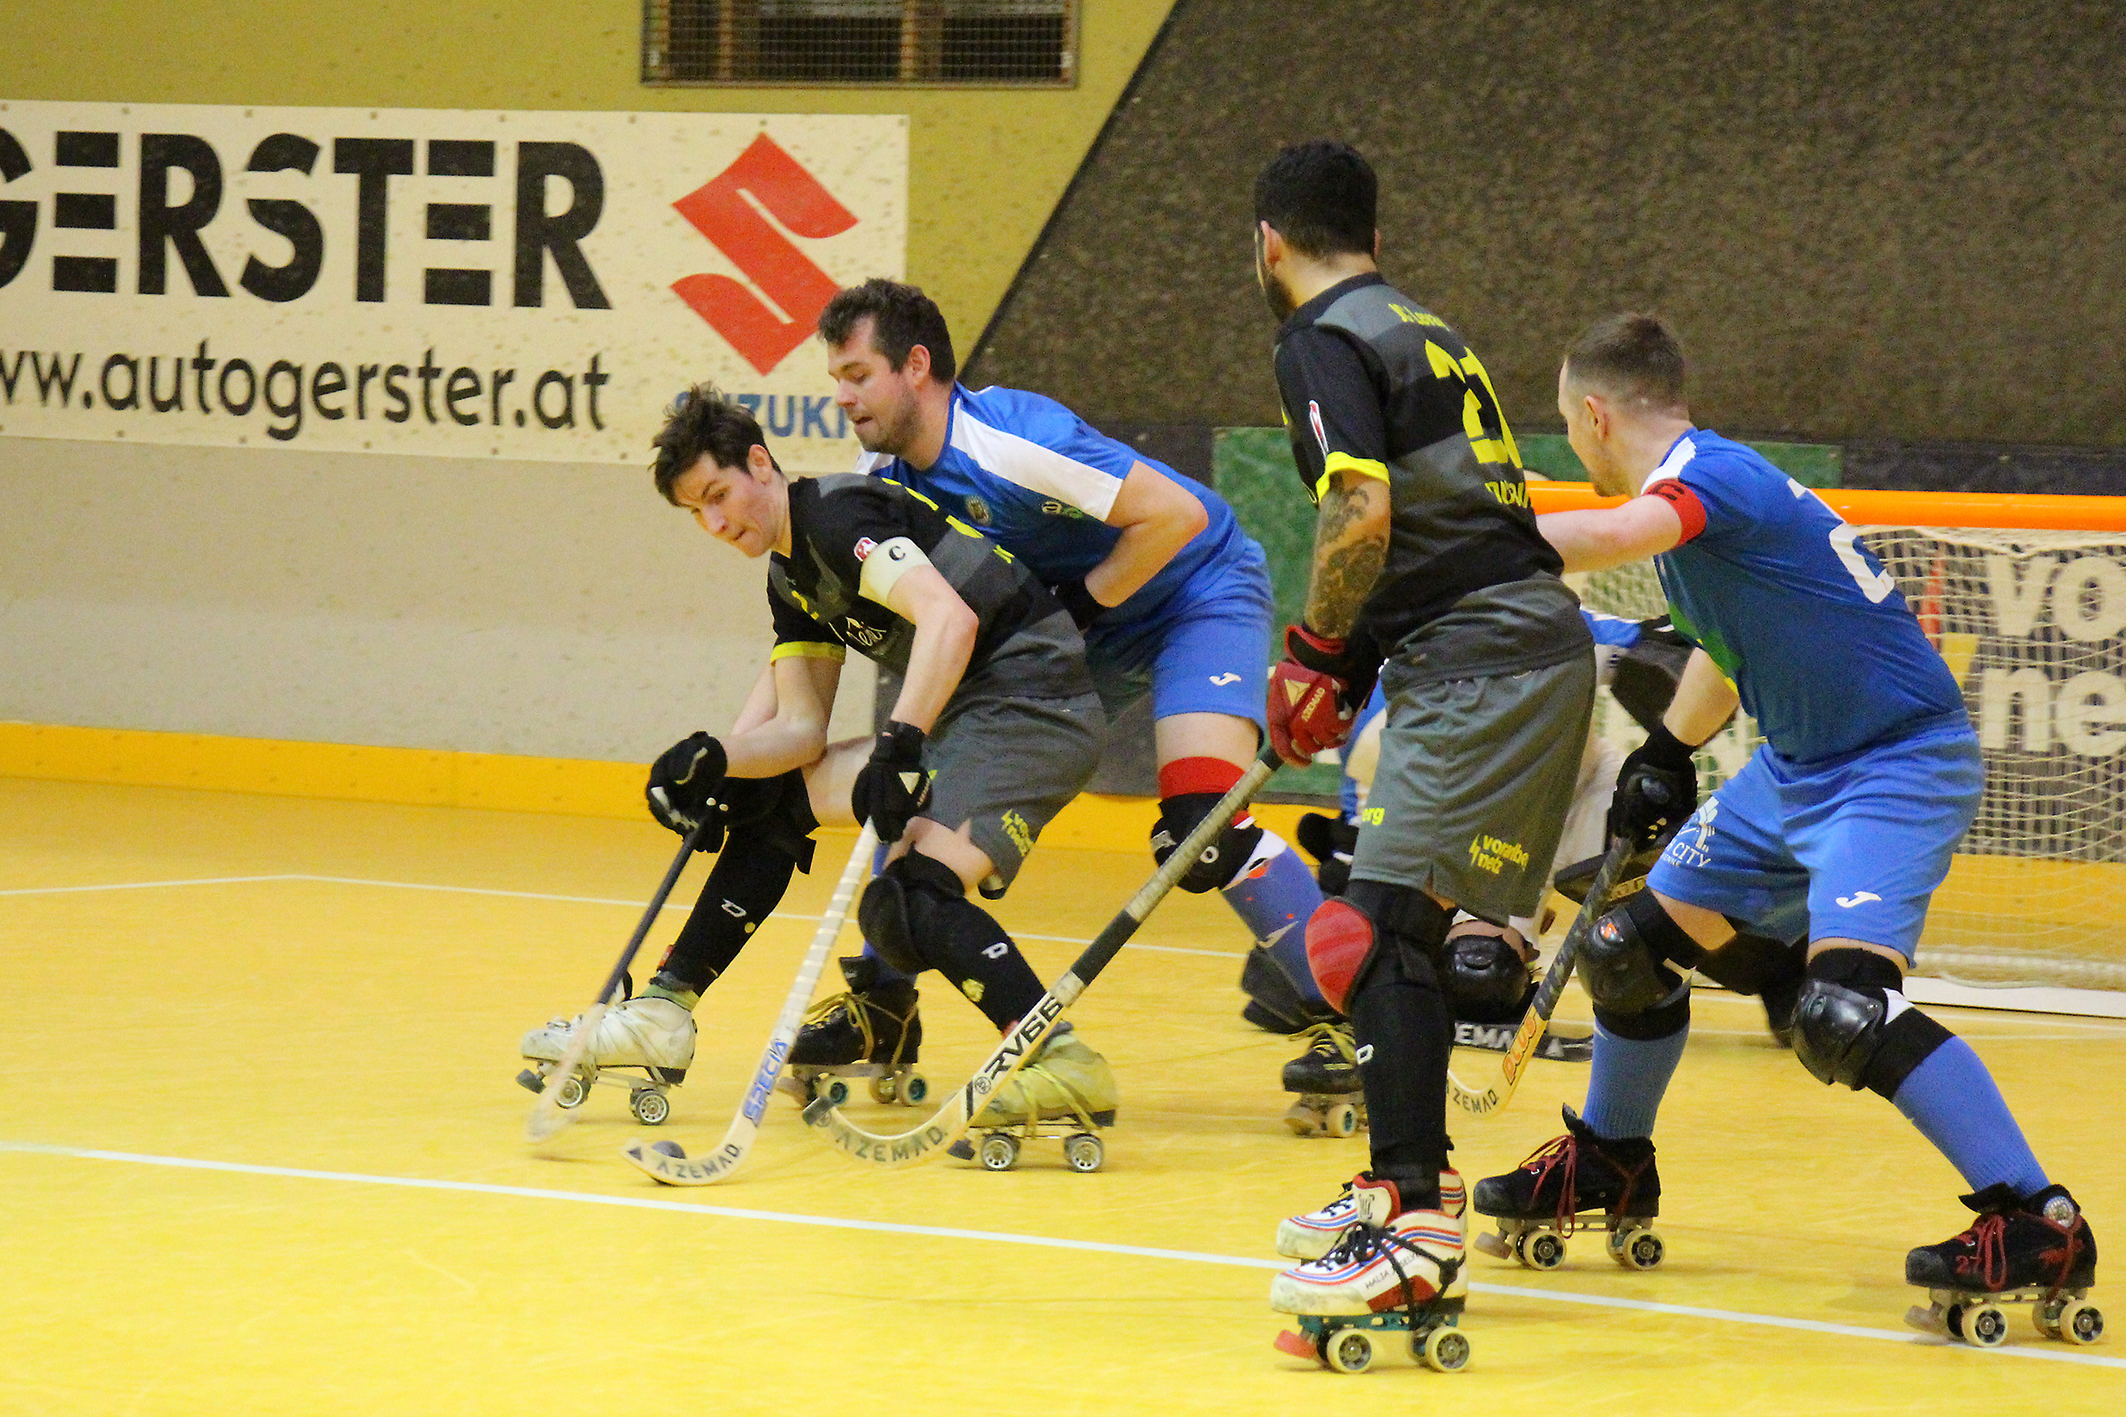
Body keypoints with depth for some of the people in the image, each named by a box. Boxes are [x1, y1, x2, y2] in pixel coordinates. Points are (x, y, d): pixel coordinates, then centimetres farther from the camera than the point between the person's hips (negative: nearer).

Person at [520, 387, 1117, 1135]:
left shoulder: (837, 513, -14)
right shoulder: (790, 577, 16)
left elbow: (950, 617, -28)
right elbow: (801, 728, 12)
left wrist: (899, 744, -34)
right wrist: (714, 760, -6)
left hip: (1035, 694, -10)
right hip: (966, 715, 10)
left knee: (909, 897, -27)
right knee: (770, 795, 14)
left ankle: (1067, 1067, -31)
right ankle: (661, 1016, 17)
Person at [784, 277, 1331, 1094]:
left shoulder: (1007, 445, -31)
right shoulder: (885, 474, -5)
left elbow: (1177, 514, -31)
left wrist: (1083, 602, -22)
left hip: (1199, 593, -8)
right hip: (1074, 630, 9)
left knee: (1199, 830, -25)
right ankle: (881, 1004, 15)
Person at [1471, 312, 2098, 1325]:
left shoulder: (1711, 473, -21)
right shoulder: (1685, 490, 9)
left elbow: (1609, 539, -43)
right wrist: (1666, 755, 28)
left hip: (1900, 764, -10)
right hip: (1794, 766, 10)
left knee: (1844, 1007, -27)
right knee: (1634, 949, 14)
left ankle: (2036, 1222, -23)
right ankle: (1608, 1165, 38)